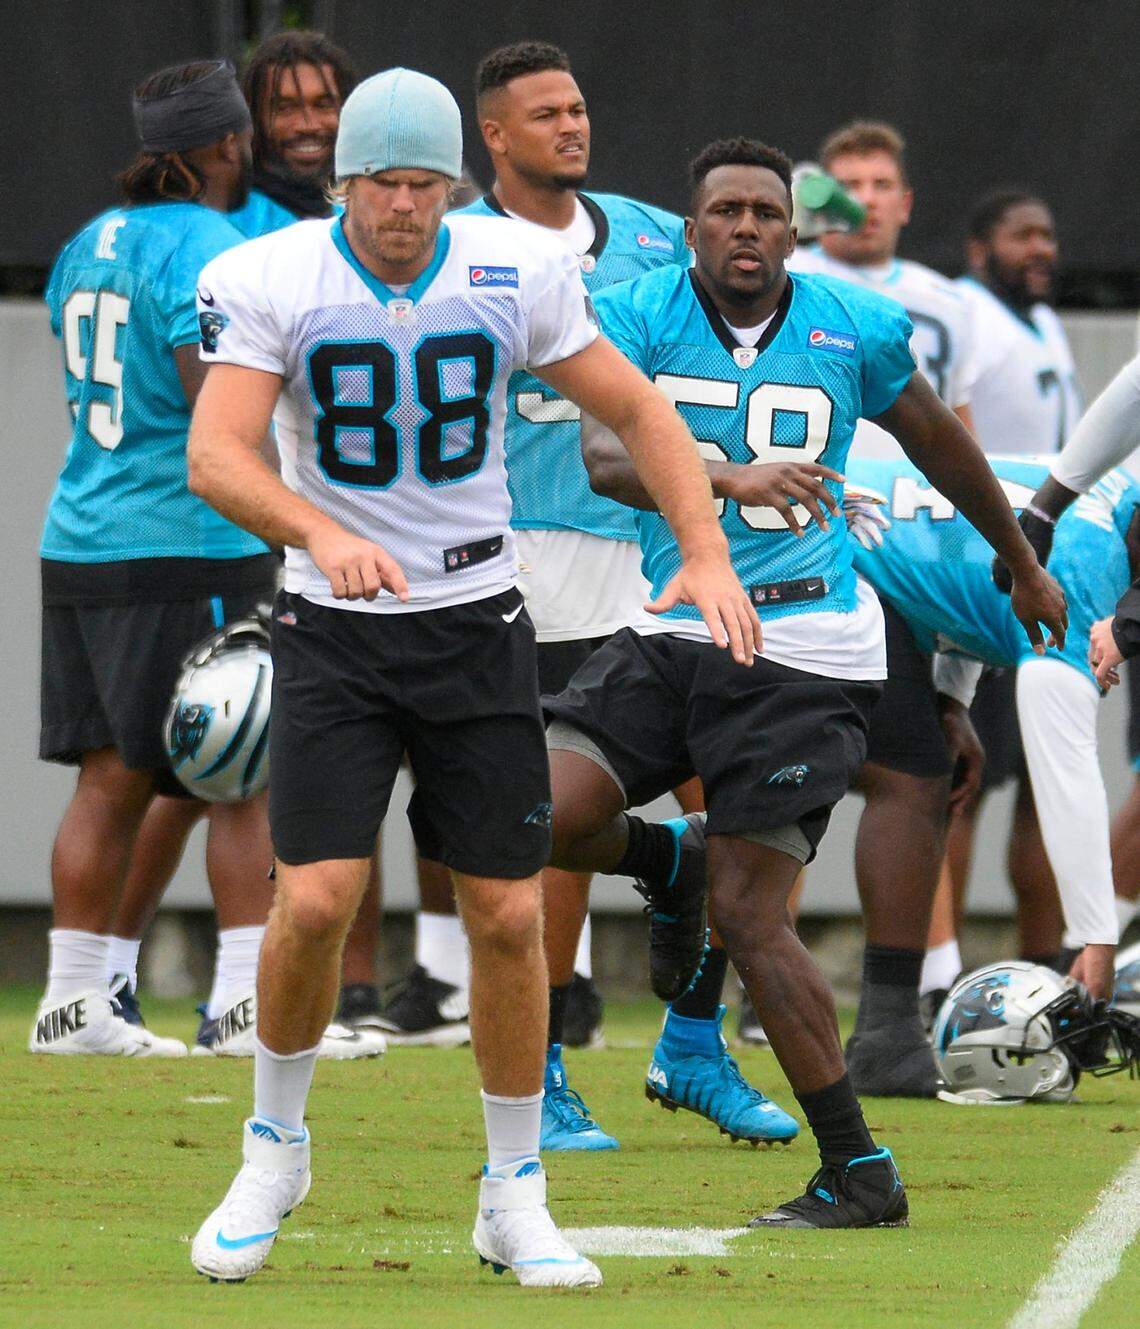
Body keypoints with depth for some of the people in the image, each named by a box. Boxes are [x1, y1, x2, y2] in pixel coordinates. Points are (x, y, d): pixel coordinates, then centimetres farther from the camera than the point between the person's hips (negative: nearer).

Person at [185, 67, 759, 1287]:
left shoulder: (517, 275, -5)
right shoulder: (272, 281, -12)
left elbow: (637, 412, 4)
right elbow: (215, 457, -22)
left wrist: (706, 553, -11)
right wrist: (322, 535, -40)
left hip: (477, 624, 2)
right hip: (333, 633, -2)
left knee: (508, 914, -1)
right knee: (316, 900, -14)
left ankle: (514, 1198, 14)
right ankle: (274, 1148, 11)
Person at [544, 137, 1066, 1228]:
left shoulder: (857, 330, 0)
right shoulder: (637, 317, -2)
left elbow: (939, 444, 19)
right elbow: (605, 456, -19)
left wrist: (1023, 565, 33)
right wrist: (730, 478, -37)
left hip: (801, 651, -2)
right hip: (675, 633, 3)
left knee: (748, 915, -9)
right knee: (535, 816, -16)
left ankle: (859, 1171, -1)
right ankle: (671, 860, 20)